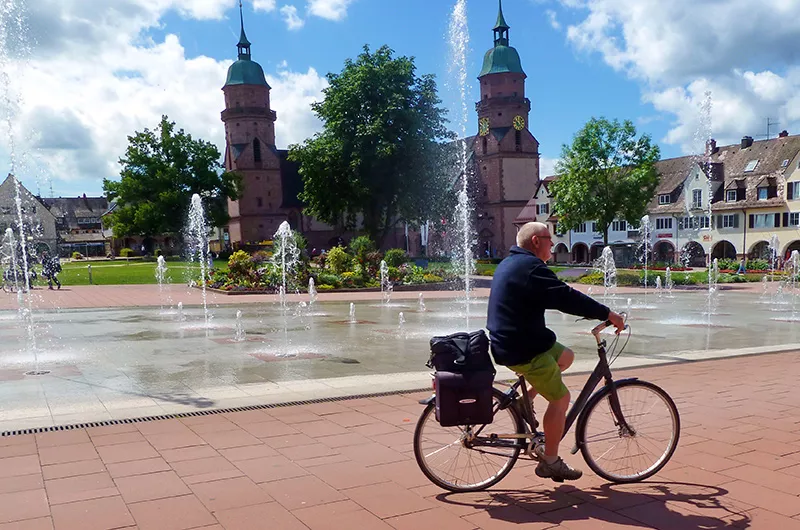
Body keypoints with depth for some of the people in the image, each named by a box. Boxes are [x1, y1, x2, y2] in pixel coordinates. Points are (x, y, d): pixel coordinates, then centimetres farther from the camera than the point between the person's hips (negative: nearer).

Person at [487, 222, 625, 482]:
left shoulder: (511, 263, 16)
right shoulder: (530, 266, -19)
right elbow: (566, 297, -23)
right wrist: (607, 314, -16)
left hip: (509, 341, 10)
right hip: (522, 350, -10)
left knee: (566, 356, 23)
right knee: (560, 398, -2)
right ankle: (550, 463, 7)